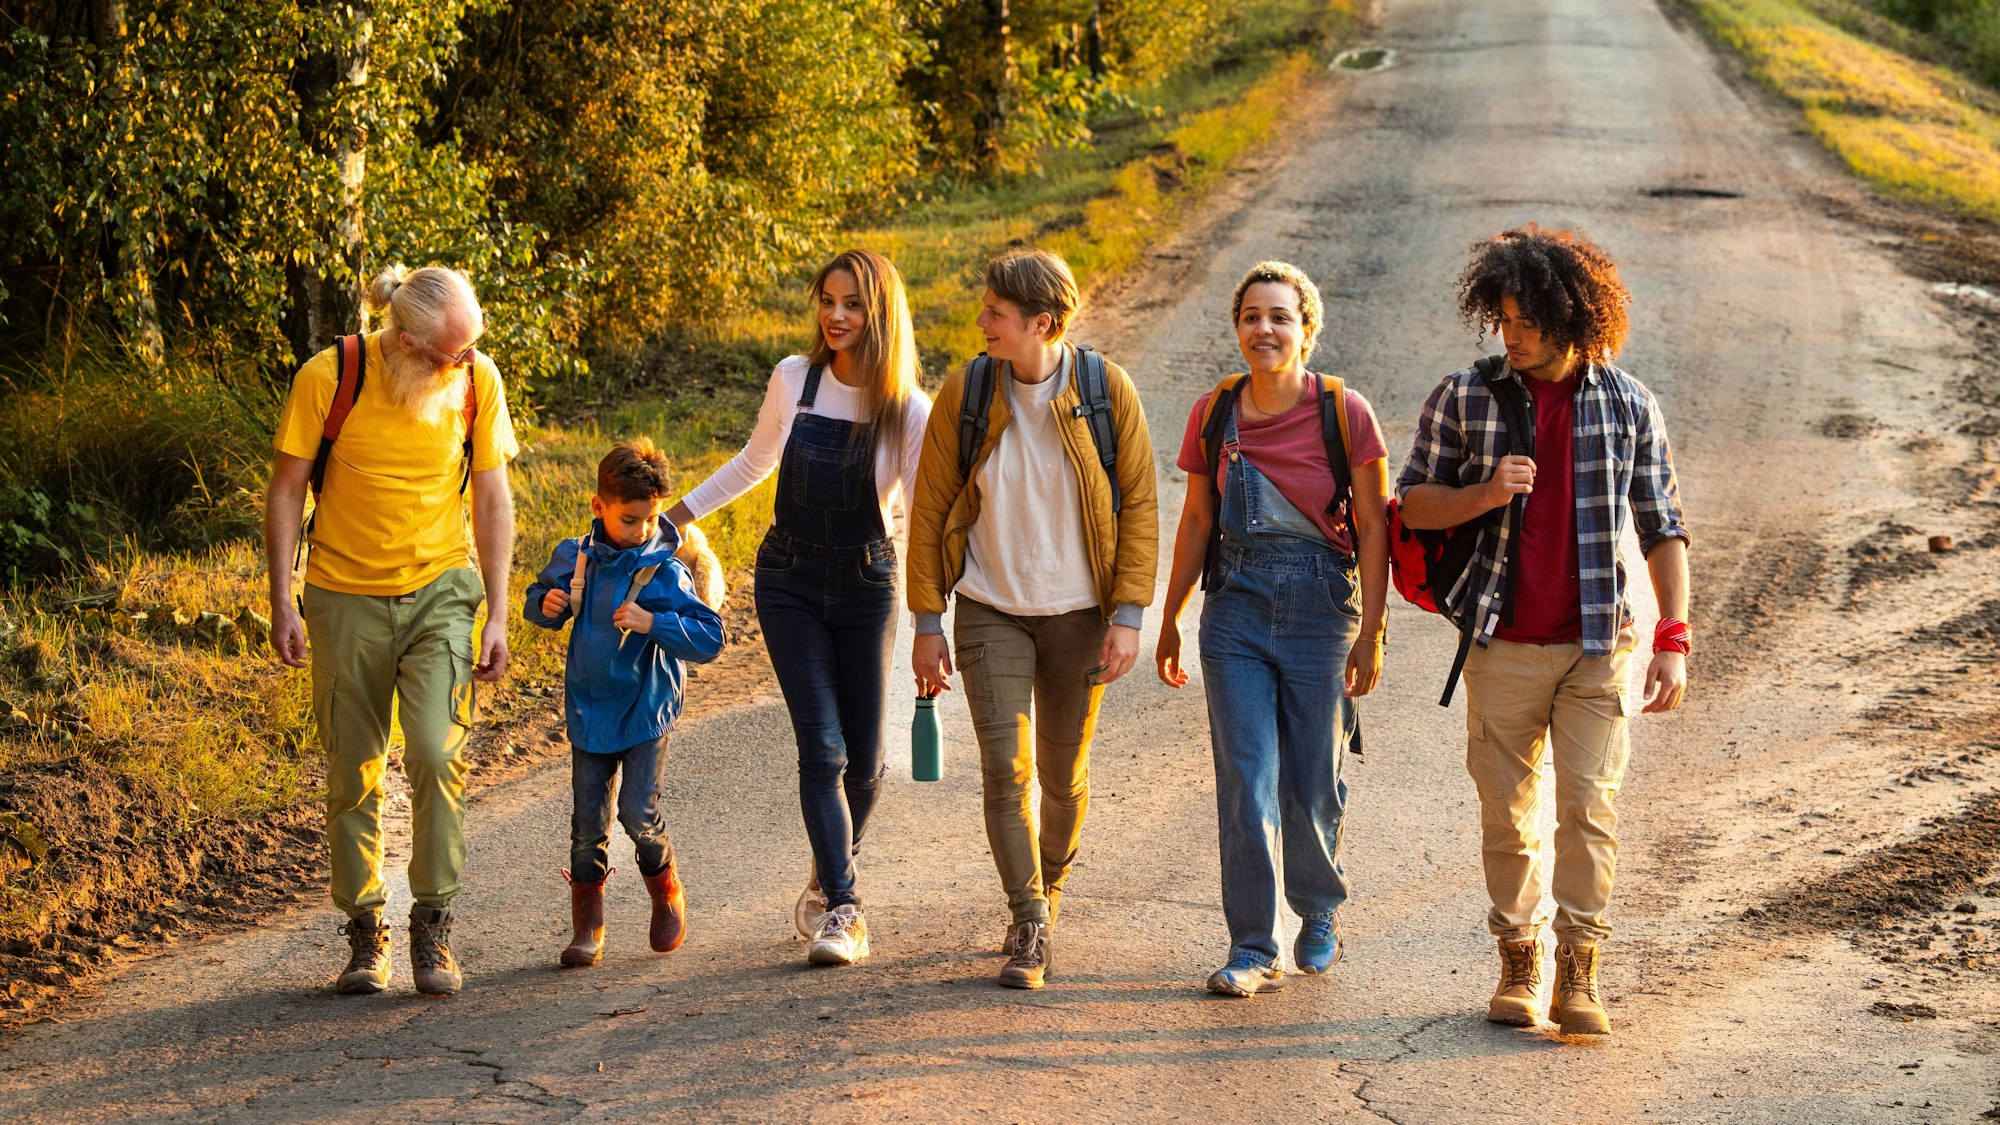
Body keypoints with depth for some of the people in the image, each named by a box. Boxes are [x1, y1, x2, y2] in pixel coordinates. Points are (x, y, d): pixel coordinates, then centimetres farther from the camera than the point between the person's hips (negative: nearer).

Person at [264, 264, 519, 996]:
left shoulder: (477, 380, -6)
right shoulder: (329, 378, -13)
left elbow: (491, 500, 2)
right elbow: (287, 489, -4)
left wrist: (498, 615, -1)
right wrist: (282, 602, -7)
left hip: (439, 592, 1)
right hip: (346, 598, 0)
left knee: (436, 755, -16)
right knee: (353, 774, 4)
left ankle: (433, 924, -2)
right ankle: (364, 935, 18)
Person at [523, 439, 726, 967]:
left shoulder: (666, 575, -13)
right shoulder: (574, 559, -2)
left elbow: (709, 639, -16)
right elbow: (538, 599, 15)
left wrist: (653, 623, -29)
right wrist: (547, 604, -9)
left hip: (645, 715, -3)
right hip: (589, 712, 3)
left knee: (639, 814, -10)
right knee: (588, 824, 3)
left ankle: (667, 894, 20)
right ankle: (587, 927, 15)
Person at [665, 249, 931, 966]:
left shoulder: (910, 411, -11)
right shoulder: (793, 380, -5)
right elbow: (756, 462, 14)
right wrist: (678, 513, 17)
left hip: (866, 585, 0)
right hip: (789, 581, 0)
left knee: (863, 762, 5)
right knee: (822, 751, -11)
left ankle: (825, 889, 31)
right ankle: (841, 909, -8)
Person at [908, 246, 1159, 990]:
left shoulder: (1106, 390, -9)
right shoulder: (966, 392, -7)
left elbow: (1139, 505, -4)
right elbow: (931, 510, -1)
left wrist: (1129, 614, -10)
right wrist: (927, 622, -2)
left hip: (1078, 614, 0)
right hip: (991, 613, 0)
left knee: (1063, 774, 10)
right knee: (1005, 769, -11)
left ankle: (1050, 884, 36)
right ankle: (1030, 928, -5)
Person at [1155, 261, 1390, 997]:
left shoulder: (1344, 413, -7)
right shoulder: (1214, 414, 1)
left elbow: (1372, 527, -3)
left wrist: (1372, 631, -7)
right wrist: (1169, 622, 15)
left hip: (1320, 603, -2)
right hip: (1237, 605, 2)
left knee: (1313, 783, 5)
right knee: (1245, 779, -6)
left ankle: (1320, 914, 32)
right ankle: (1253, 950, 0)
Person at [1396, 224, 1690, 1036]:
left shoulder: (1629, 406, 0)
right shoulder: (1464, 399, -1)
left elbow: (1662, 528, 4)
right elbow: (1414, 502, 6)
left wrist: (1673, 640, -4)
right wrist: (1483, 495, -15)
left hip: (1598, 643, -1)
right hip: (1505, 645, 1)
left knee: (1590, 805, -9)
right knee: (1508, 815, 5)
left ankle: (1578, 976, -1)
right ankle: (1518, 967, 20)